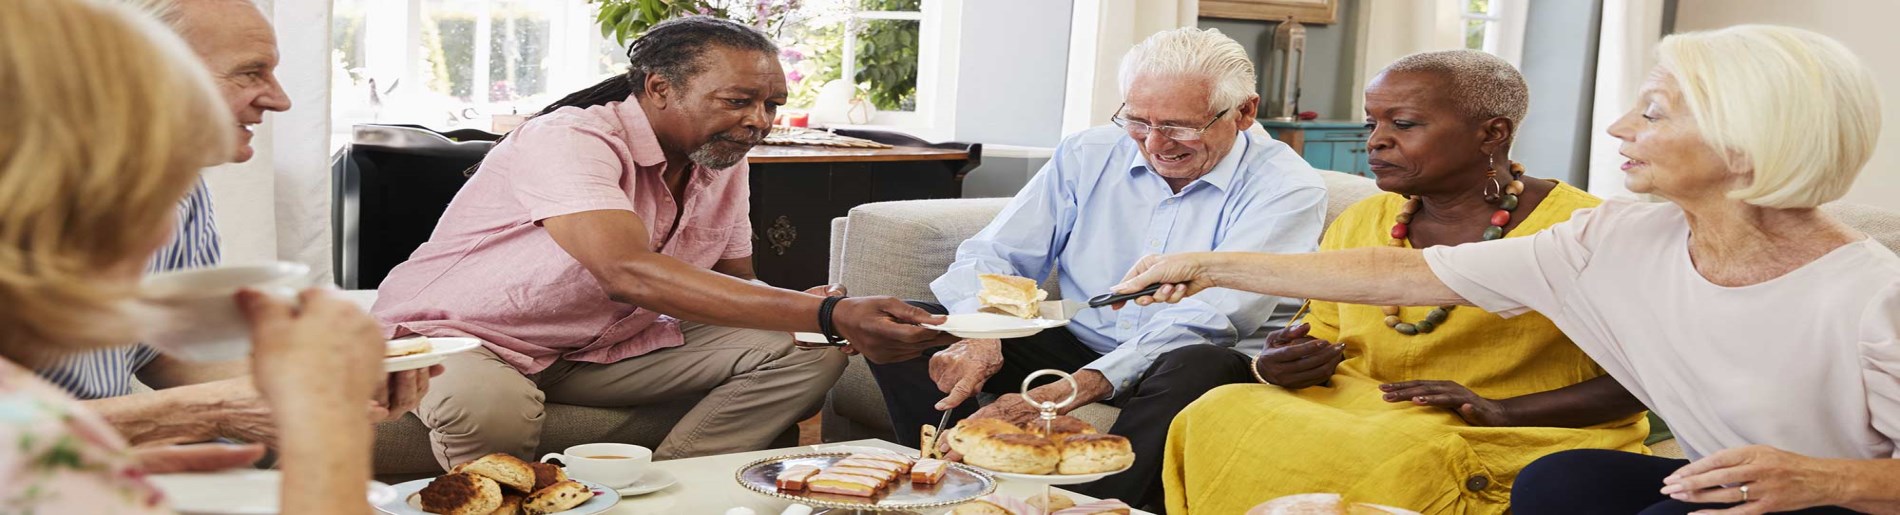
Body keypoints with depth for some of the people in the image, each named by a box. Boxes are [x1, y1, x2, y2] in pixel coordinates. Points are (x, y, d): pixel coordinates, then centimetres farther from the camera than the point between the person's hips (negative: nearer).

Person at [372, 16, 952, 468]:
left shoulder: (723, 164, -2)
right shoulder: (570, 141, -27)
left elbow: (735, 284, 7)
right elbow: (629, 275, -43)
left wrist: (818, 314, -18)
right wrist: (830, 314, -48)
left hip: (604, 348, 7)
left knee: (807, 355, -9)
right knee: (487, 406, -43)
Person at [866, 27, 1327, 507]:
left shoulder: (1286, 188, -10)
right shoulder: (1089, 154, 5)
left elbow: (1211, 319, -21)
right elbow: (994, 255, 4)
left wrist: (1073, 390, -33)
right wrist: (977, 335, -21)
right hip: (1076, 346, 4)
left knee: (1198, 368, -41)